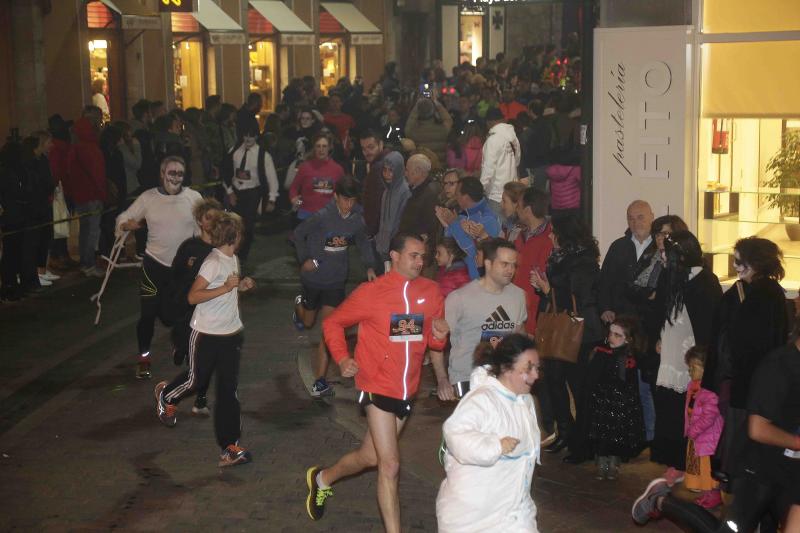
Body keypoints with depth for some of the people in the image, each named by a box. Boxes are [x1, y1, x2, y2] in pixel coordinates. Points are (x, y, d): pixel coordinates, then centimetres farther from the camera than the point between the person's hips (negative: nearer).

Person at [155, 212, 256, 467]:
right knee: (196, 379, 12)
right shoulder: (213, 262, -20)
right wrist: (225, 288, -30)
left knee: (229, 389, 1)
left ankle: (229, 448, 3)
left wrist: (240, 286, 5)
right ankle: (165, 396, 47)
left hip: (231, 333, 7)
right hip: (207, 334, -7)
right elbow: (193, 296, -25)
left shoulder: (233, 260, 7)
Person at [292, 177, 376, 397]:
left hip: (336, 281, 2)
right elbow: (299, 234, -9)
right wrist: (305, 259, -12)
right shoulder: (322, 217, -22)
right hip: (313, 278, -2)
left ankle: (320, 382, -5)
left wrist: (369, 267, -4)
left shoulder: (357, 220, -8)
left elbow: (363, 242, 10)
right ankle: (299, 304, 60)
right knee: (307, 323, 21)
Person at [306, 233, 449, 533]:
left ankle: (322, 478, 46)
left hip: (407, 390, 5)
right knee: (390, 465, -9)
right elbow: (333, 323, 0)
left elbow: (433, 341, 10)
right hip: (377, 387, -5)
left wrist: (439, 336, -13)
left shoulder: (431, 292, 0)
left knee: (370, 456, 19)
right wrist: (342, 358, -15)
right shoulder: (371, 292, -11)